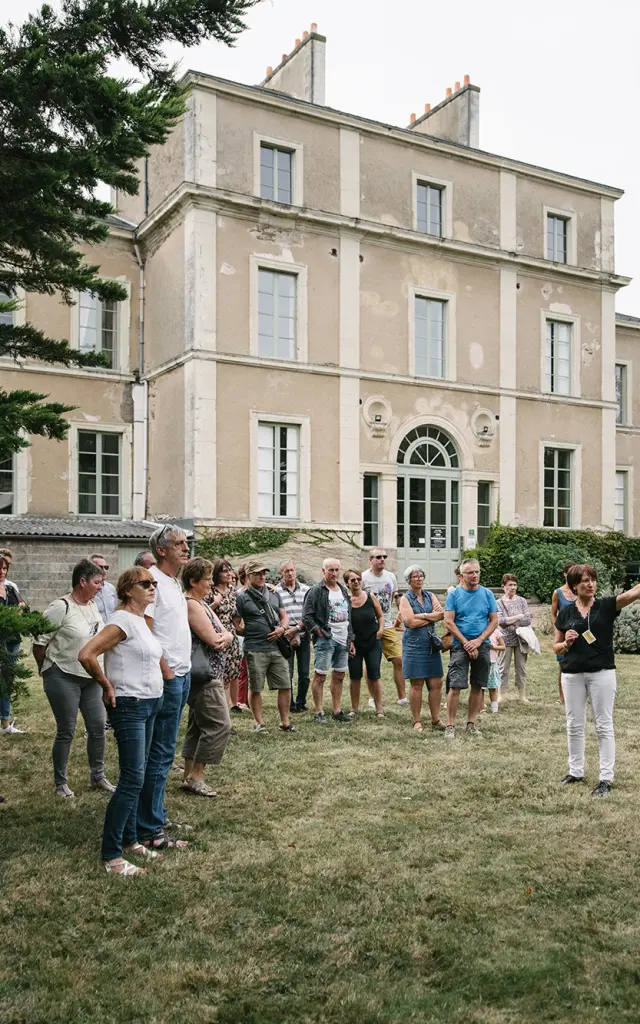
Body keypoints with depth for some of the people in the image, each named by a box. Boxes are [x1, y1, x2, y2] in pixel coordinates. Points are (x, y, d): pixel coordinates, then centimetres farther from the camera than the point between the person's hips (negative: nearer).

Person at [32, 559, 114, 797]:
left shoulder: (92, 606, 8)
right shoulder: (61, 607, -15)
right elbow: (39, 641, -13)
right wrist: (47, 671, -2)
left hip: (91, 678, 7)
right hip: (64, 678, -7)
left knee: (98, 726, 9)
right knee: (66, 731, 2)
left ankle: (97, 776, 25)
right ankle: (61, 783, 19)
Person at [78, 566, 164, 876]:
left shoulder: (143, 621, 11)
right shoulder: (123, 620, -16)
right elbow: (86, 655, -25)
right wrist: (107, 687, -13)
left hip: (149, 705, 9)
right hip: (129, 707, -9)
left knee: (136, 777, 14)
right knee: (132, 779, -9)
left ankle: (129, 841, 25)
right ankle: (110, 856, -1)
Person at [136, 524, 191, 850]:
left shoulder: (174, 582, 15)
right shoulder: (152, 579, -14)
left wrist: (182, 672, 14)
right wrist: (166, 672, -16)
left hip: (182, 674, 9)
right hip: (166, 676, -9)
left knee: (163, 750, 16)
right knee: (160, 753, -4)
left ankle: (153, 814, 27)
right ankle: (150, 830, 5)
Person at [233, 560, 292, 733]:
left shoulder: (274, 594, 14)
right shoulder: (242, 597, -3)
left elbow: (284, 616, 16)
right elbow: (236, 625, -5)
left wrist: (282, 628, -2)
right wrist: (250, 632, -8)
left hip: (277, 648, 5)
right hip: (255, 650, -5)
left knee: (285, 686, 5)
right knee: (255, 688, 4)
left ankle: (285, 722, 17)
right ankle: (259, 723, 18)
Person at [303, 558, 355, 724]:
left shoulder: (343, 590, 15)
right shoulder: (316, 591, -8)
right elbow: (306, 616, -11)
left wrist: (350, 639, 16)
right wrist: (319, 631, -14)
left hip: (343, 640, 7)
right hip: (325, 640, -7)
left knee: (339, 676, 12)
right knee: (320, 676, -3)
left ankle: (337, 711, 21)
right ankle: (319, 713, 5)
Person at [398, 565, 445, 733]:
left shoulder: (430, 596, 12)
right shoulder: (405, 599, 0)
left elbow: (441, 614, -4)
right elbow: (410, 622, -14)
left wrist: (422, 616, -13)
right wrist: (432, 616, -5)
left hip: (431, 644, 4)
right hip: (414, 645, -4)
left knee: (436, 683, 3)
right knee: (416, 684, -1)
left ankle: (436, 720, 12)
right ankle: (417, 722, 8)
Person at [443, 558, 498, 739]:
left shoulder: (487, 594, 6)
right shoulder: (454, 594, 0)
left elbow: (494, 620, 4)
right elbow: (448, 622, -5)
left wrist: (479, 640, -9)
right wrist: (466, 643, -11)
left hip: (482, 645, 3)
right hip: (460, 645, -3)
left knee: (477, 687, 7)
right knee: (455, 686, -8)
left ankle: (471, 724, 18)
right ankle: (450, 726, -3)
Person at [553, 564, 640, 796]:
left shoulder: (606, 606, -3)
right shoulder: (565, 612, 3)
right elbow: (556, 647, 9)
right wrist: (566, 643, -13)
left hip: (602, 673, -2)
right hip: (572, 675, 3)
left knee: (604, 726, 3)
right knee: (574, 725, 11)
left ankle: (606, 779, 9)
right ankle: (576, 772, 26)